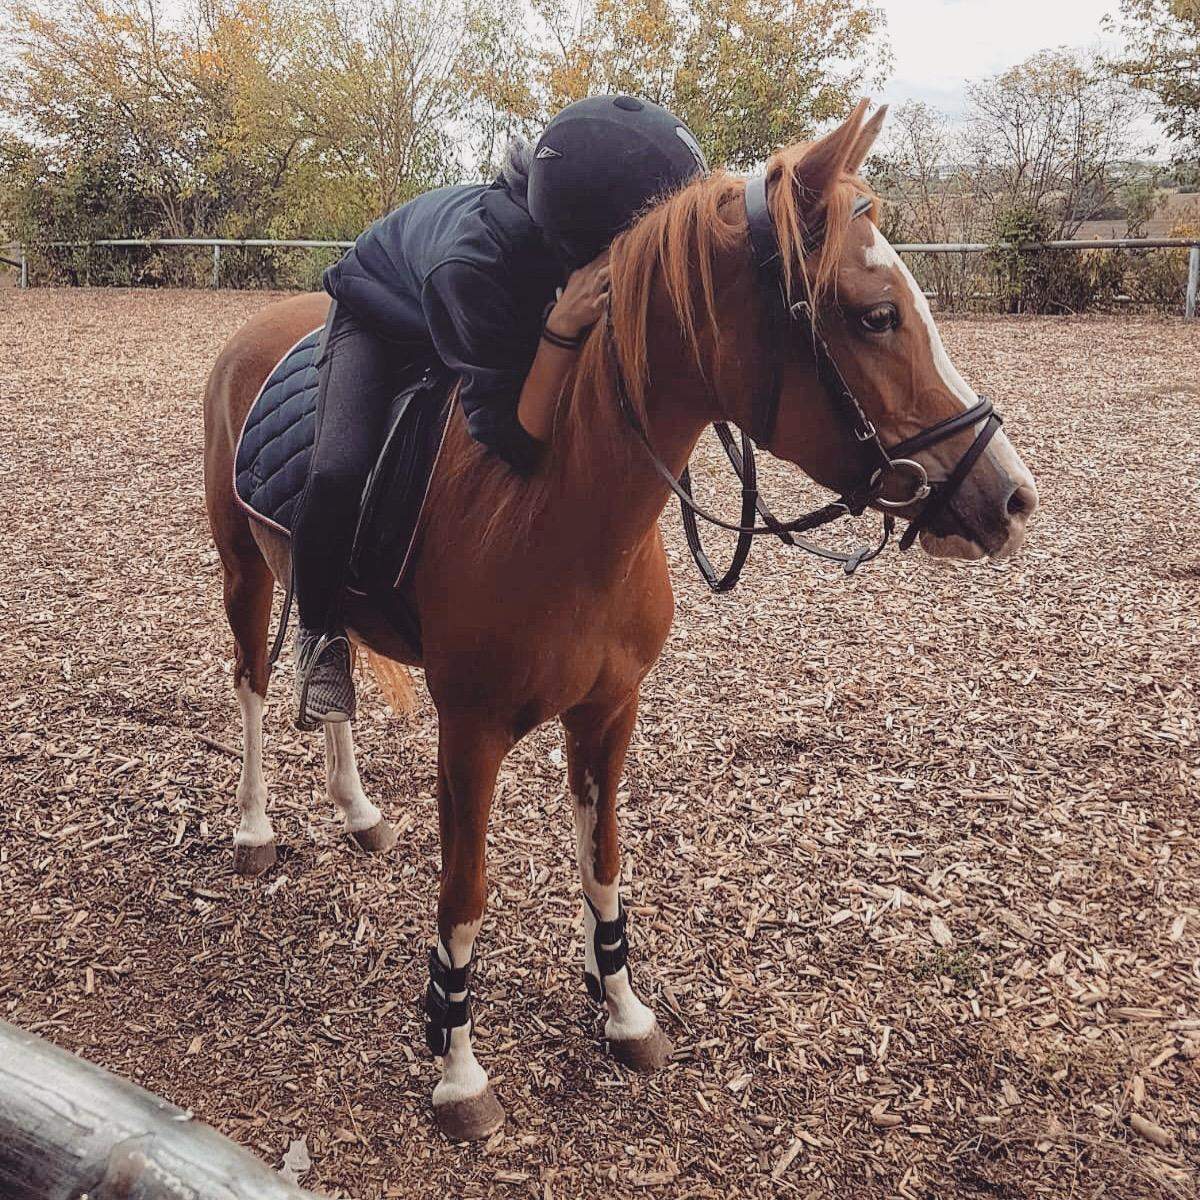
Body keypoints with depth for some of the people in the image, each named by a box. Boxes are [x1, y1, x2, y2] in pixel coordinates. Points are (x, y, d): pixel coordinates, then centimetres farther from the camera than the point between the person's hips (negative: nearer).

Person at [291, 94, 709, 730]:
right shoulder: (472, 264, -47)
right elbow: (517, 443, -43)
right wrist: (562, 329, -55)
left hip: (521, 319, 6)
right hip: (386, 315, -5)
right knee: (337, 474, -25)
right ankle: (320, 639, 2)